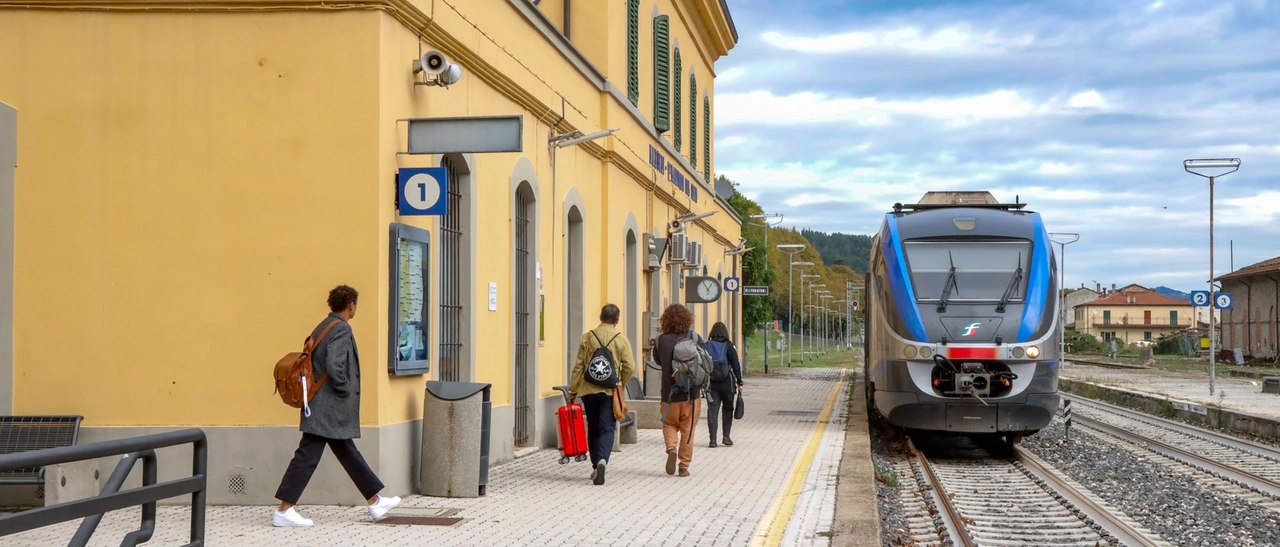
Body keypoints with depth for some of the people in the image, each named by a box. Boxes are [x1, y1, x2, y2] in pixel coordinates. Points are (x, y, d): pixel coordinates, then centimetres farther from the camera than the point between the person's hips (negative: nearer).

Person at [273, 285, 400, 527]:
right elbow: (334, 366, -26)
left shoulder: (323, 327, 13)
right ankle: (284, 511, -4)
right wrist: (345, 391, -14)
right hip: (329, 408, -10)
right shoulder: (341, 329, -14)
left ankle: (375, 502, 24)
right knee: (308, 456, -7)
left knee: (348, 452, 15)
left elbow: (312, 361, 16)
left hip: (322, 406, 10)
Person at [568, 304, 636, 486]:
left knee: (593, 429, 15)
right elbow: (630, 368, -6)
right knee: (607, 429, -1)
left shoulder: (587, 338, 1)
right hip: (610, 391, -2)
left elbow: (578, 366, 1)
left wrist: (573, 391, 8)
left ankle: (596, 467, 20)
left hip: (589, 390, 2)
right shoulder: (622, 340, -3)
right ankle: (602, 460, -24)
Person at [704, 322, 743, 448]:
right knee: (728, 409, 15)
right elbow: (736, 365, -5)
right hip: (727, 383, -1)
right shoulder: (729, 346, -4)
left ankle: (713, 439, -4)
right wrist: (739, 382, 0)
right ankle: (726, 437, 11)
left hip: (711, 383, 1)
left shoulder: (706, 346, 1)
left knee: (712, 410, 2)